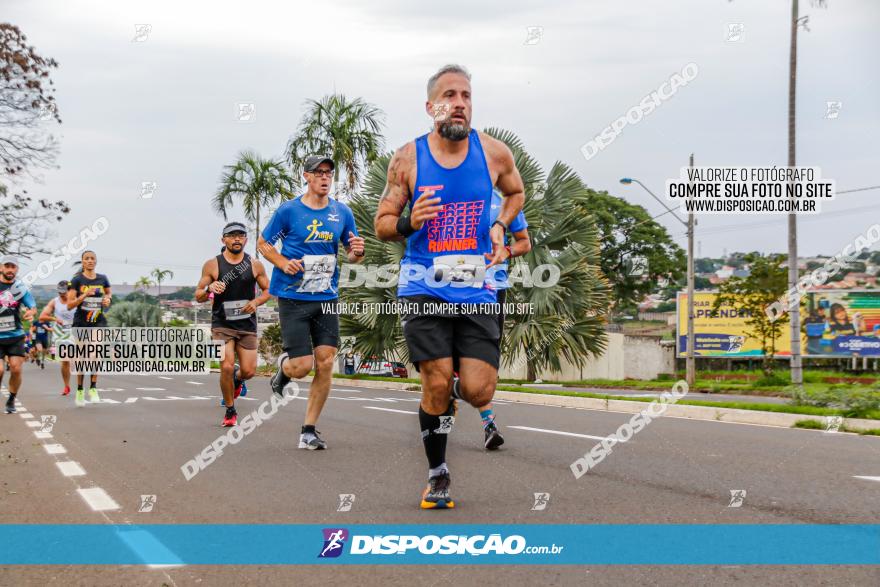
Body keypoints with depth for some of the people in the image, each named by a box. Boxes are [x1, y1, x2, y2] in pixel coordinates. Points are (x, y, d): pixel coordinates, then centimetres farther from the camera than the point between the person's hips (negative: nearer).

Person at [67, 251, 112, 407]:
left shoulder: (102, 279, 4)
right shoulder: (77, 280, -5)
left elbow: (109, 292, 26)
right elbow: (69, 305, -8)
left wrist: (108, 298, 3)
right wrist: (84, 295, -22)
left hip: (99, 321, 1)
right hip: (81, 322, -1)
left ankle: (93, 388, -12)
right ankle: (80, 391, 23)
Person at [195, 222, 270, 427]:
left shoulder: (255, 266, 1)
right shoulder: (212, 265, -3)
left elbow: (268, 290, 12)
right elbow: (198, 296, 1)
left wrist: (257, 302, -9)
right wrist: (209, 289, -21)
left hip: (247, 325, 2)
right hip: (222, 324, -2)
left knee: (248, 371, -2)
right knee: (226, 367, -16)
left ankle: (237, 379, 37)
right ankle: (230, 411, 5)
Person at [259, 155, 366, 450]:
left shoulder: (342, 212, 6)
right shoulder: (289, 210, -3)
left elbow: (352, 254, 15)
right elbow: (264, 243, 6)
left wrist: (357, 252, -9)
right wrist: (284, 263, -12)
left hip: (326, 297, 3)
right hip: (293, 298, -3)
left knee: (325, 363, -4)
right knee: (301, 366, -9)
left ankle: (309, 430, 7)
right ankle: (283, 366, 30)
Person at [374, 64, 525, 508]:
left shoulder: (493, 152, 0)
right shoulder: (407, 158, -3)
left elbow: (516, 193, 21)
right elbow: (382, 224, 5)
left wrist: (499, 227, 2)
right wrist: (408, 223, -17)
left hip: (476, 288, 1)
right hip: (424, 286, -1)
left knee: (479, 393, -6)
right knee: (436, 385, -5)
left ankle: (448, 388, 32)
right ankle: (437, 474, 16)